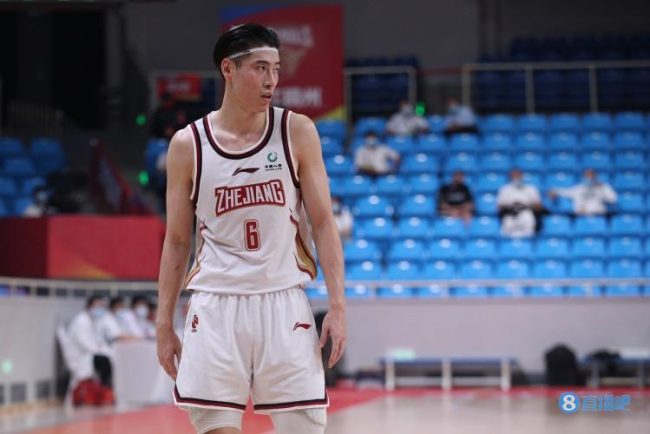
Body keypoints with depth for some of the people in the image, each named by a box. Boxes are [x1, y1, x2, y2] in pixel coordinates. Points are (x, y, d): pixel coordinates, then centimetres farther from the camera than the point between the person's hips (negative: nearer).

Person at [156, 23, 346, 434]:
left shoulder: (297, 132, 2)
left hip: (283, 303, 0)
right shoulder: (188, 145, 3)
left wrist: (337, 304, -7)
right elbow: (176, 241, 8)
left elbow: (322, 221, 2)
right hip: (216, 306, 0)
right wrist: (164, 323, 5)